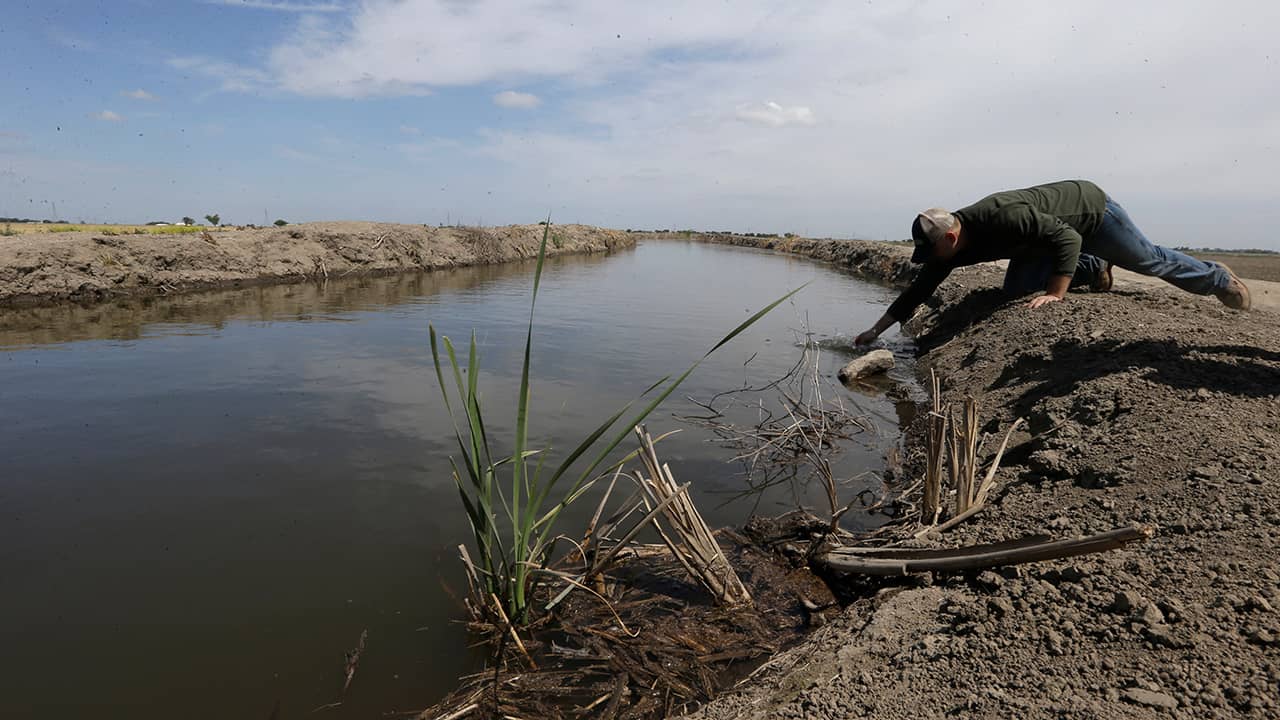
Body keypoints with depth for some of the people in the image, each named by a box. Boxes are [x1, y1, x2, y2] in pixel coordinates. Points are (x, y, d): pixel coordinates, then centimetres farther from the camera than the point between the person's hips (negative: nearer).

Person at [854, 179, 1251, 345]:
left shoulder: (1004, 216, -41)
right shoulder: (952, 246, -19)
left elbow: (1068, 238, -39)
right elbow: (920, 288, -15)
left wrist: (1056, 294, -40)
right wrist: (876, 329, -17)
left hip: (1090, 207, -6)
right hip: (1059, 225, 7)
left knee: (1150, 260, 9)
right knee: (1015, 288, -4)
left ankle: (1218, 279, 36)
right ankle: (1094, 269, 15)